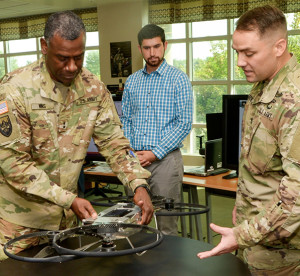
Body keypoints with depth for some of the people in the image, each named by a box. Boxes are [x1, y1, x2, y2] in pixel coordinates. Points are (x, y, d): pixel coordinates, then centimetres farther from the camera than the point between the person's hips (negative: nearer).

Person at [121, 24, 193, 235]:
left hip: (165, 159, -4)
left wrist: (155, 153, -13)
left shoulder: (178, 79, -3)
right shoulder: (132, 81, 13)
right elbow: (126, 121, 13)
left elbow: (184, 124, -8)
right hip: (135, 161, 5)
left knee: (167, 225, 1)